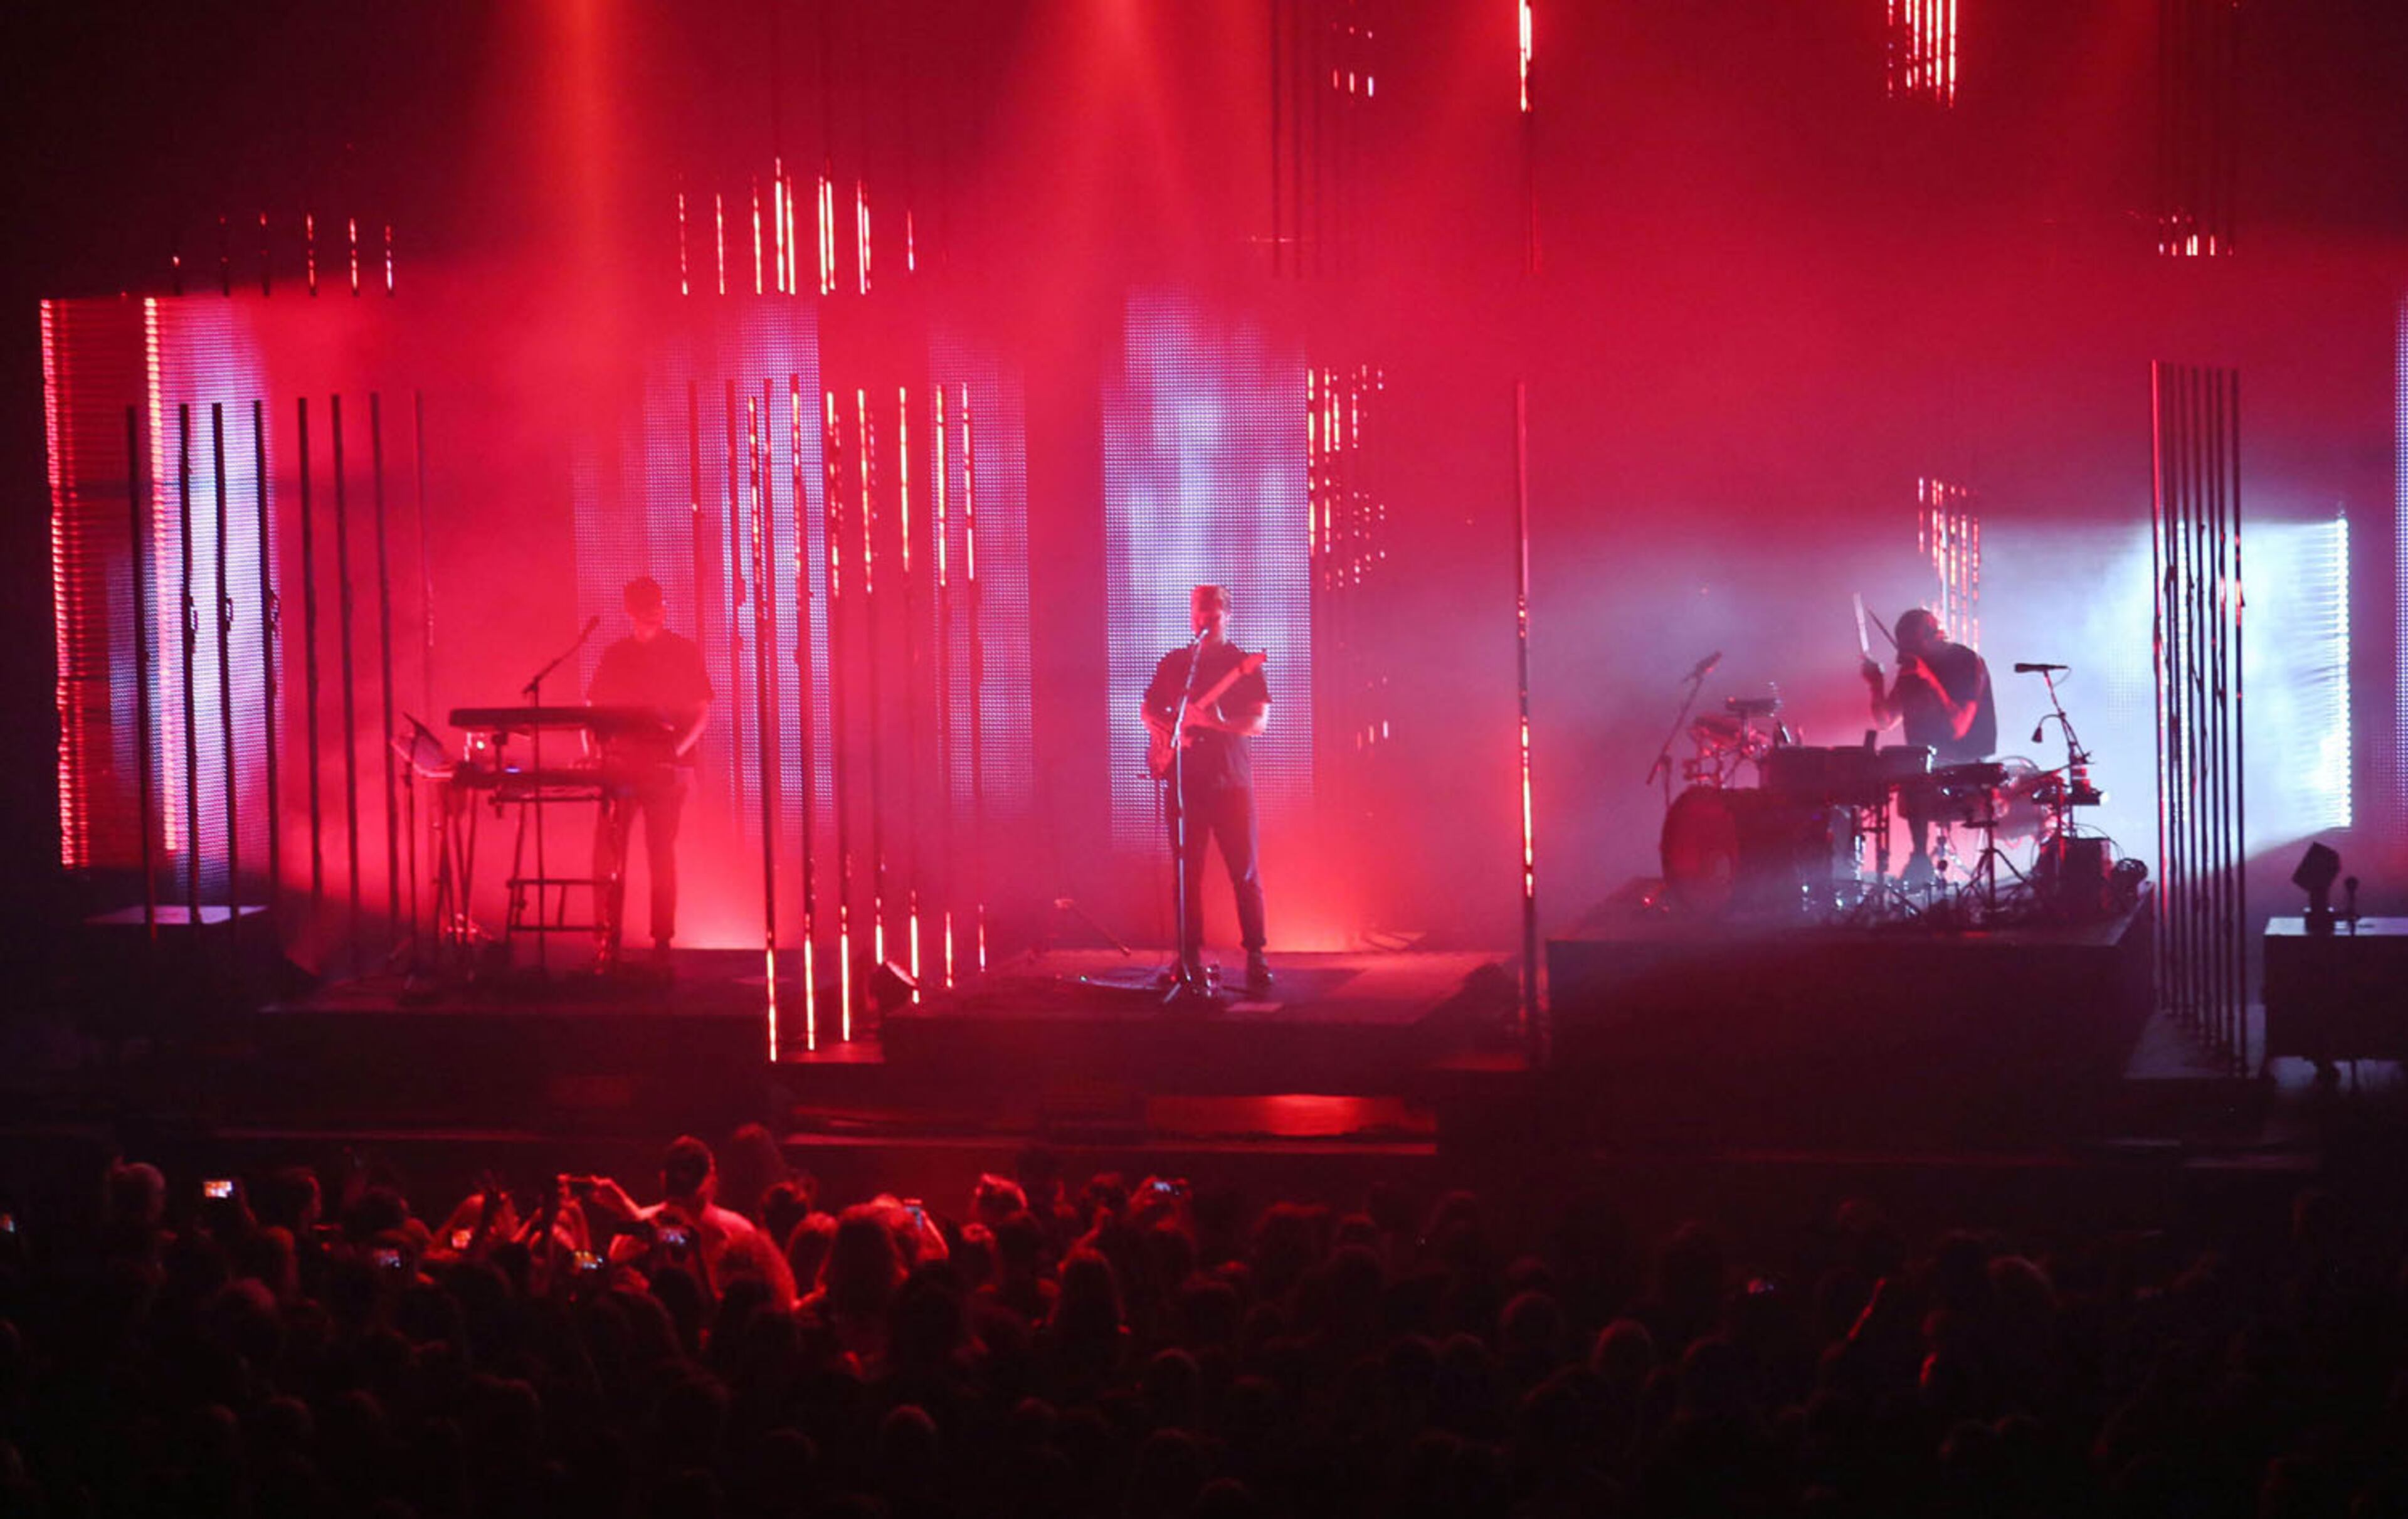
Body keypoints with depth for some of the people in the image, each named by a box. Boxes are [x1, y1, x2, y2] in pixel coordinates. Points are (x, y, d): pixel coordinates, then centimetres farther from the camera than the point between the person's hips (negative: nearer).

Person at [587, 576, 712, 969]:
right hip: (620, 766, 2)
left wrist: (679, 747, -11)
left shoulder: (684, 654, 6)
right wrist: (599, 748, -4)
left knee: (662, 855, 0)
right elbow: (596, 711, 14)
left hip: (666, 770, -2)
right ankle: (606, 942, -2)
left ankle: (662, 942, 5)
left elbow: (702, 712, 4)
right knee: (608, 855, -5)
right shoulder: (615, 656, 13)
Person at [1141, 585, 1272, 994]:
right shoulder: (1173, 663, 14)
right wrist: (1162, 729, -1)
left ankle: (1256, 956, 0)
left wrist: (1220, 723, -22)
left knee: (1245, 871, -5)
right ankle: (1190, 956, 9)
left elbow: (1258, 721, -5)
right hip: (1184, 783, 3)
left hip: (1232, 781, -3)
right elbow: (1149, 709, 22)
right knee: (1187, 872, 4)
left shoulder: (1243, 666, 4)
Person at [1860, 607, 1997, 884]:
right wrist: (1876, 686, -6)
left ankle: (1920, 860, -19)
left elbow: (1958, 728, -24)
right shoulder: (1912, 667, 8)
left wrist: (1930, 681, -28)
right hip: (1924, 762, 7)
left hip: (1967, 762, -7)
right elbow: (1885, 720, 12)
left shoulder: (1967, 664, -13)